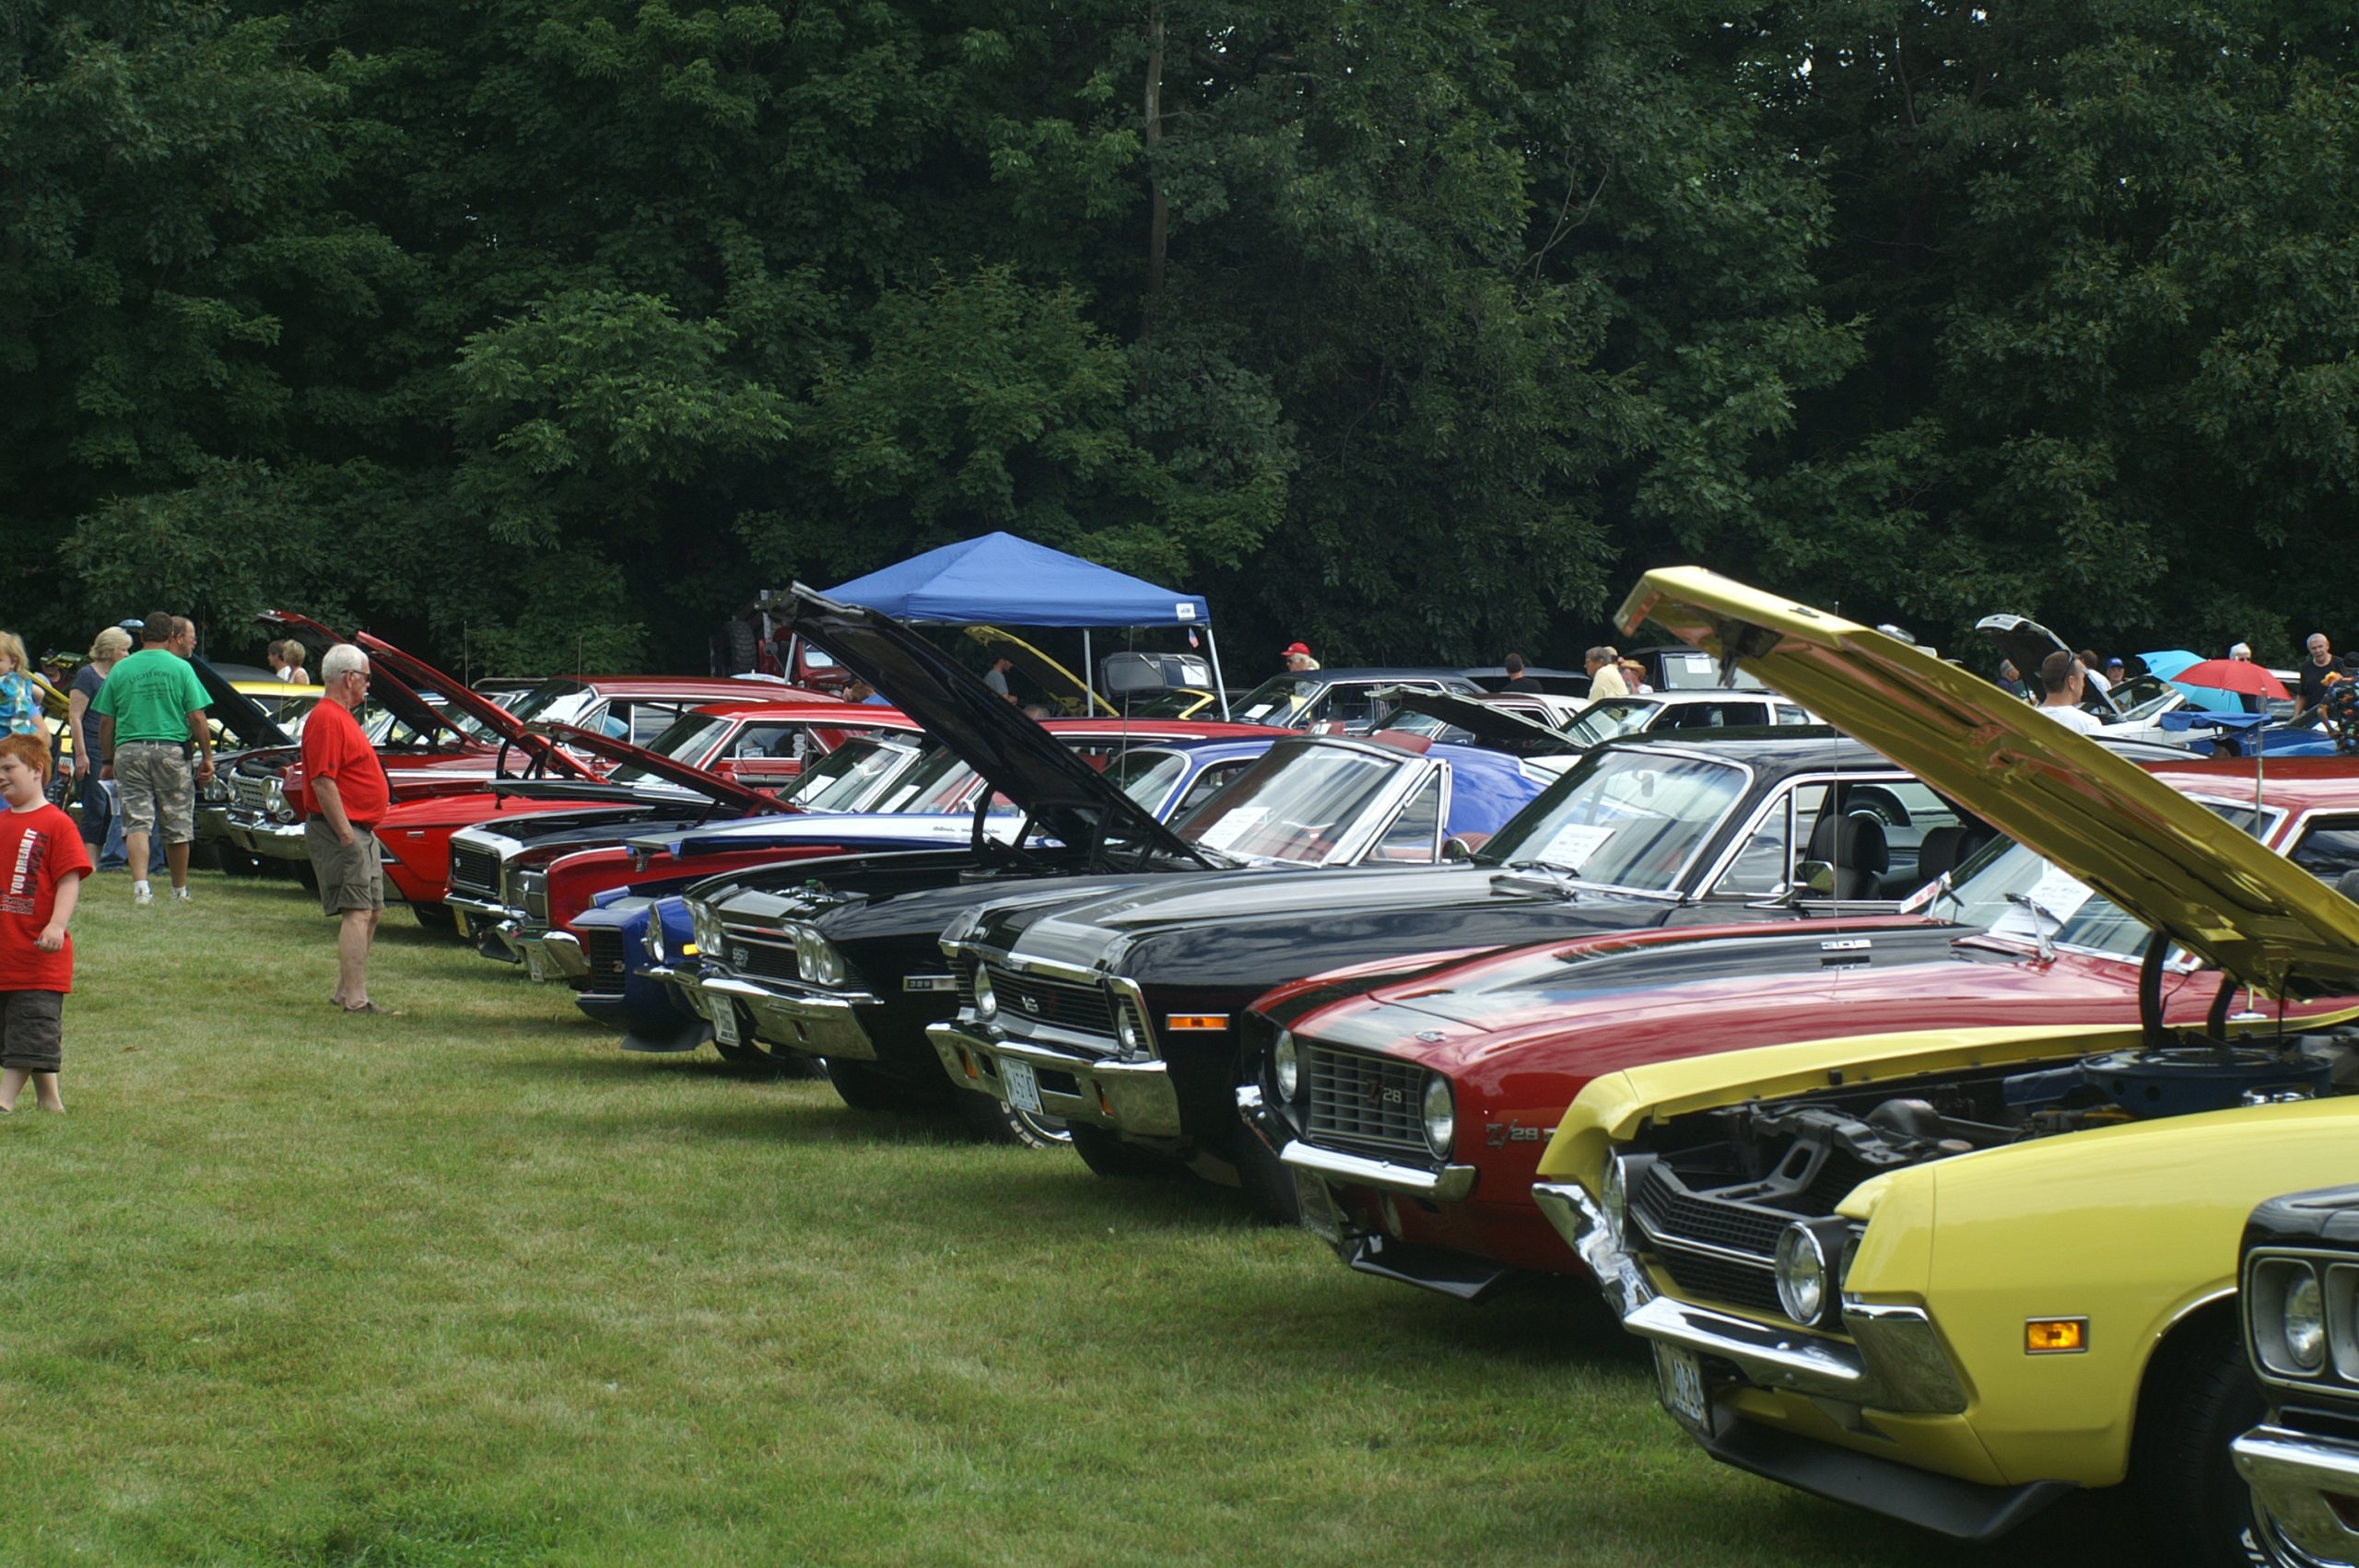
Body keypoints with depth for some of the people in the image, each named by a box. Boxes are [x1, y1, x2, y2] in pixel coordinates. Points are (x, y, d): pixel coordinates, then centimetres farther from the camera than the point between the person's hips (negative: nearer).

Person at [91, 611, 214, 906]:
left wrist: (108, 761, 17)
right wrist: (207, 757, 6)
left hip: (129, 751, 1)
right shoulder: (181, 668, 1)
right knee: (177, 826, 10)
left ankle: (141, 885, -20)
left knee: (136, 823, -2)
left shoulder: (121, 670, 7)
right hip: (171, 750, -1)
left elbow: (106, 722, 8)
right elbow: (197, 718, -3)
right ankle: (180, 889, 21)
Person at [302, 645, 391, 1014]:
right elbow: (322, 782, -22)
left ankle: (346, 992, 21)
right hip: (340, 831, -11)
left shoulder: (341, 717, 19)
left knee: (370, 913, 14)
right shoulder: (327, 720, -16)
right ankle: (355, 999, -16)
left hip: (359, 831, 11)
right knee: (357, 913, -14)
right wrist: (346, 836, -24)